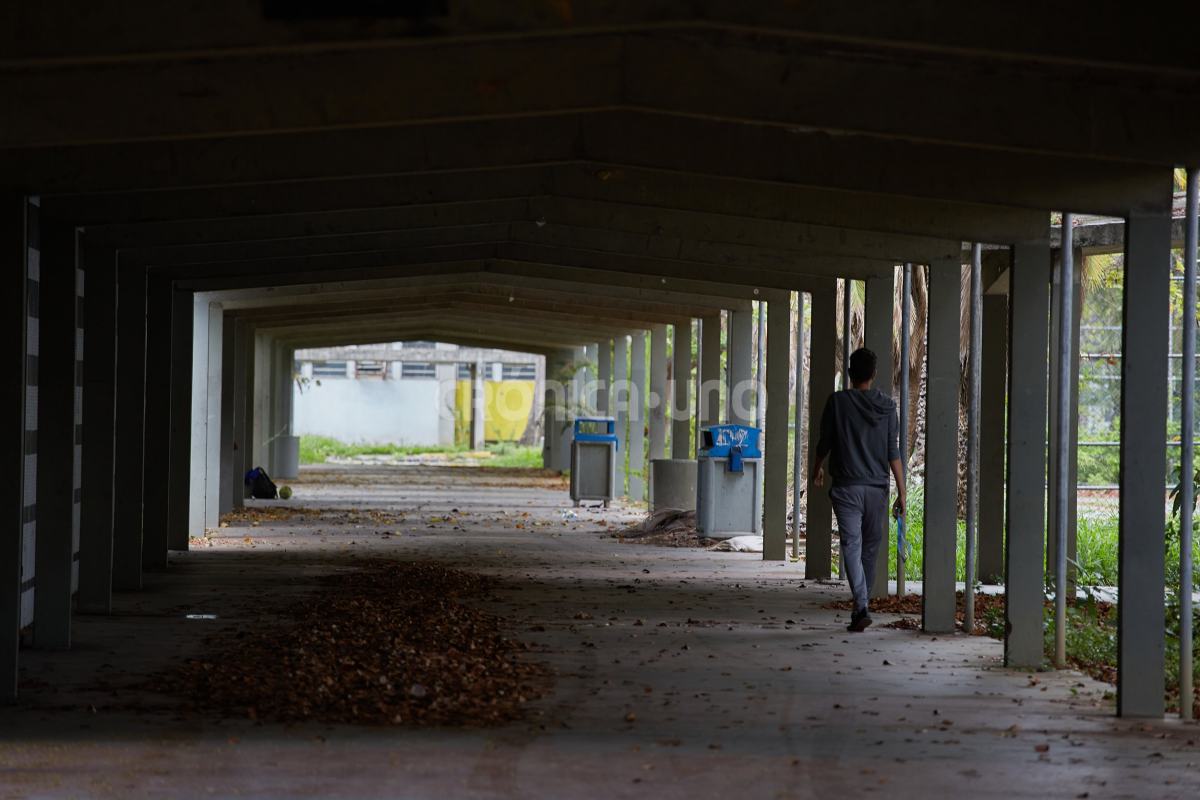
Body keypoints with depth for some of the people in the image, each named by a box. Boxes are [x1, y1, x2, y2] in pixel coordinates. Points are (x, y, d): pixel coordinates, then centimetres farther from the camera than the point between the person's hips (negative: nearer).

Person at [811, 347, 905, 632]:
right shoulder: (887, 406, 1)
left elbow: (824, 442, 4)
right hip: (877, 487, 2)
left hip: (846, 486, -2)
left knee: (852, 547, -6)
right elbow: (893, 452, -1)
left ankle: (861, 607, -21)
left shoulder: (838, 401, -4)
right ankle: (861, 606, 25)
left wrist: (817, 468, 24)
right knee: (870, 549, 15)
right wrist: (902, 491, 1)